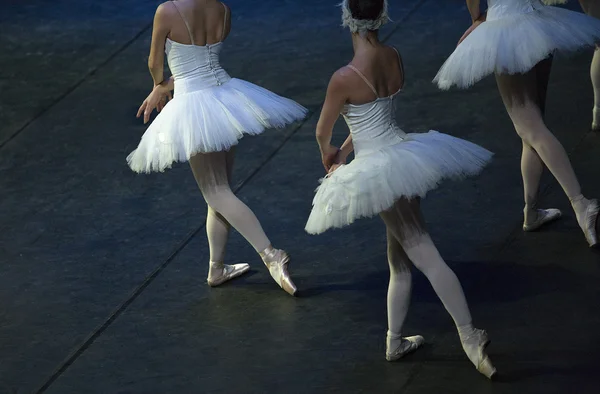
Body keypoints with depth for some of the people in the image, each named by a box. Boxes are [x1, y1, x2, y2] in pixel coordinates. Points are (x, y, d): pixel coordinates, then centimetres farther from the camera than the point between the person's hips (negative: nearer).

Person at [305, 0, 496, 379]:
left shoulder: (345, 78, -20)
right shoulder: (395, 59, -1)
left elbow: (323, 132, -4)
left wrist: (329, 156, 19)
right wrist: (345, 152, 23)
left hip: (378, 171, -7)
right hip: (403, 153, 7)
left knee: (426, 255, -7)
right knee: (399, 259, 17)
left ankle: (470, 336, -8)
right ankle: (394, 340, 25)